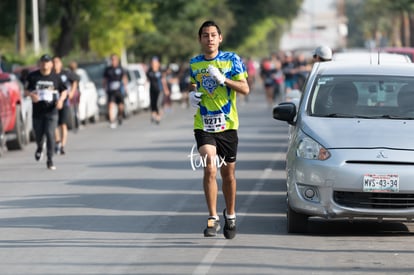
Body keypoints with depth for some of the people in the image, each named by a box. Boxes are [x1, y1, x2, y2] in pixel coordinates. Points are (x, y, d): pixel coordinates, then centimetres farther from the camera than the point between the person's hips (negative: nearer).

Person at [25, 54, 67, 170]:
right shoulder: (32, 76, 1)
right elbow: (26, 89, 8)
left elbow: (64, 91, 11)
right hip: (37, 112, 1)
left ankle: (50, 160, -5)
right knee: (38, 135, 11)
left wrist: (61, 100, -8)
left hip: (51, 111, -1)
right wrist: (31, 94, -14)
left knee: (50, 134, -11)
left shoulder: (56, 77, 2)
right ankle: (39, 148, 46)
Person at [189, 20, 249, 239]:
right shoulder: (194, 63, 8)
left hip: (227, 124, 0)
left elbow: (245, 89, -6)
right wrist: (192, 95, 1)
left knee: (228, 173, 8)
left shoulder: (232, 60, -1)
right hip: (203, 125, 0)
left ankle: (230, 214, 30)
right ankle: (213, 217, -14)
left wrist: (223, 79, -20)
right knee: (210, 167, -19)